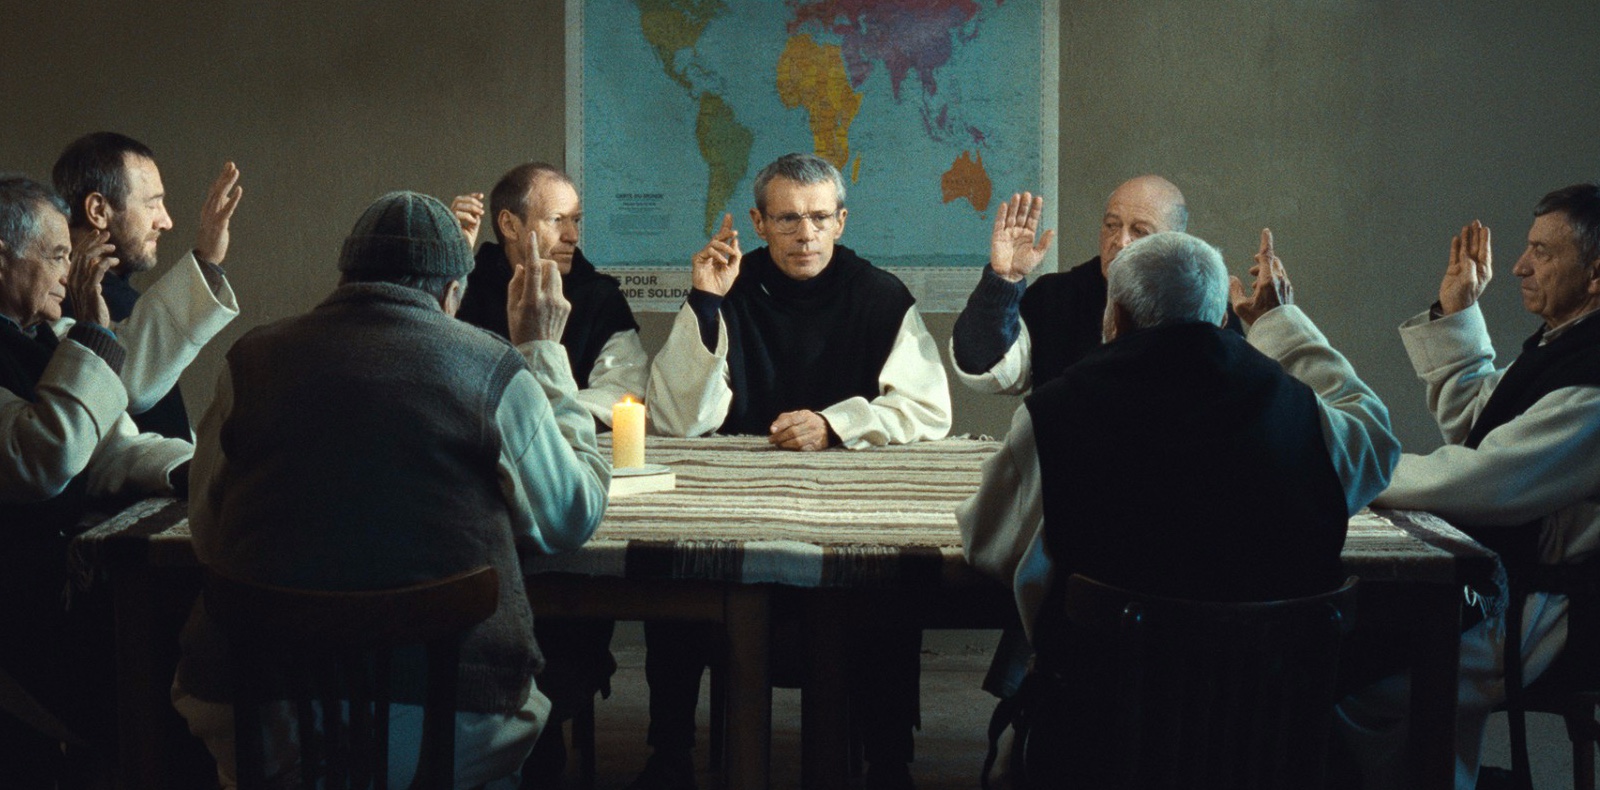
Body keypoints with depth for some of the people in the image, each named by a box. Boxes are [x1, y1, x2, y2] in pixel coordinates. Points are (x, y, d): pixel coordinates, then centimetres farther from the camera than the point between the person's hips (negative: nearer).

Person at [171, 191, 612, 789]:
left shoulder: (253, 359, 5)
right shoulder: (495, 371, -2)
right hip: (445, 734, -1)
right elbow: (574, 518, 10)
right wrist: (543, 351, 18)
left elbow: (206, 535, 14)